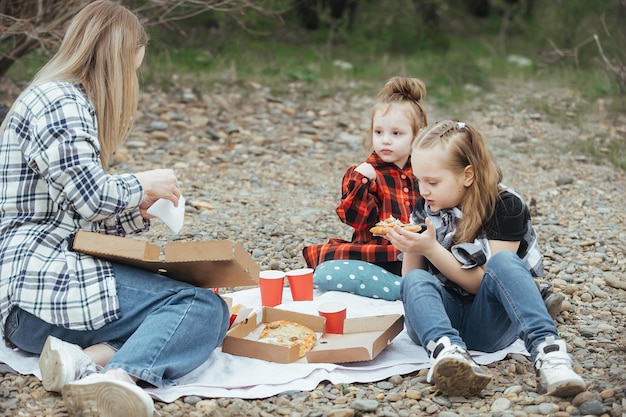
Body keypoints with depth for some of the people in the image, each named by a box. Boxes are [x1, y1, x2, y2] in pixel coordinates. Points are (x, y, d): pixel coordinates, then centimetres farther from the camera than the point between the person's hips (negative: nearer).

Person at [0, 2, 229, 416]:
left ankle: (88, 359, -22)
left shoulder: (68, 100, 24)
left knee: (201, 303, -1)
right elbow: (90, 196, -17)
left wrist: (139, 208, 19)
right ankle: (119, 379, -41)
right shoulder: (61, 101, -8)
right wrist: (142, 184, 1)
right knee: (203, 307, -18)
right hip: (44, 282, -10)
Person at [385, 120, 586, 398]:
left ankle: (546, 349, -48)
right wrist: (410, 246, -15)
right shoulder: (425, 208, 5)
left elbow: (483, 282, -12)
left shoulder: (507, 207, -9)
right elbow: (410, 280, 6)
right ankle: (446, 350, -58)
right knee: (416, 281, -29)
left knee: (504, 261, -31)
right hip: (442, 317, 3)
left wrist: (430, 248, -22)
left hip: (487, 323, -3)